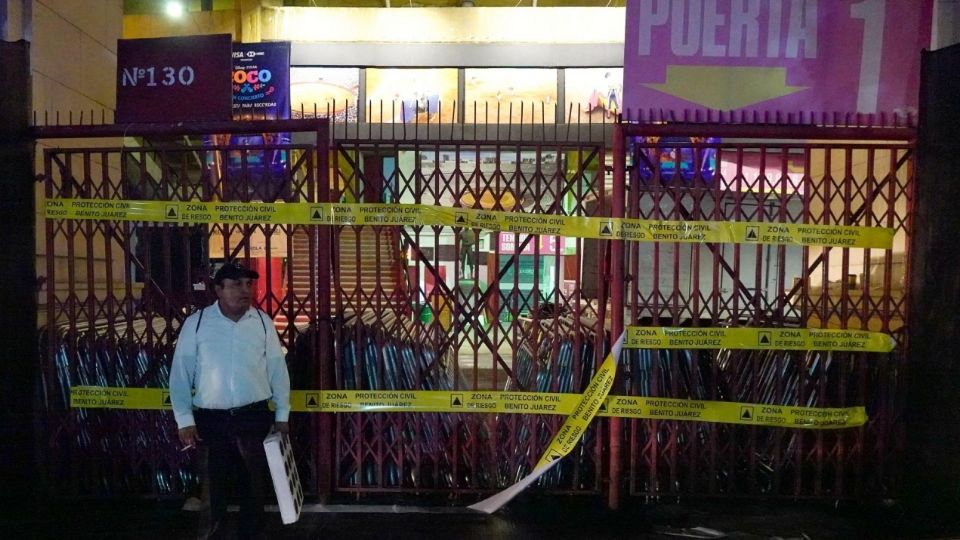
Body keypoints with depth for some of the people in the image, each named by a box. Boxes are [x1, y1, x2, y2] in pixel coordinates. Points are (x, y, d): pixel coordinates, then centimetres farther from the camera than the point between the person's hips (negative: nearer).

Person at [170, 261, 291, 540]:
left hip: (254, 415, 1)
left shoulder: (263, 323, 0)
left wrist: (282, 415, 5)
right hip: (210, 418, -1)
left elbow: (278, 370, 4)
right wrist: (185, 420, -5)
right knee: (213, 479, 12)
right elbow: (180, 373, -2)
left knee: (254, 477, 13)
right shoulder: (196, 323, -5)